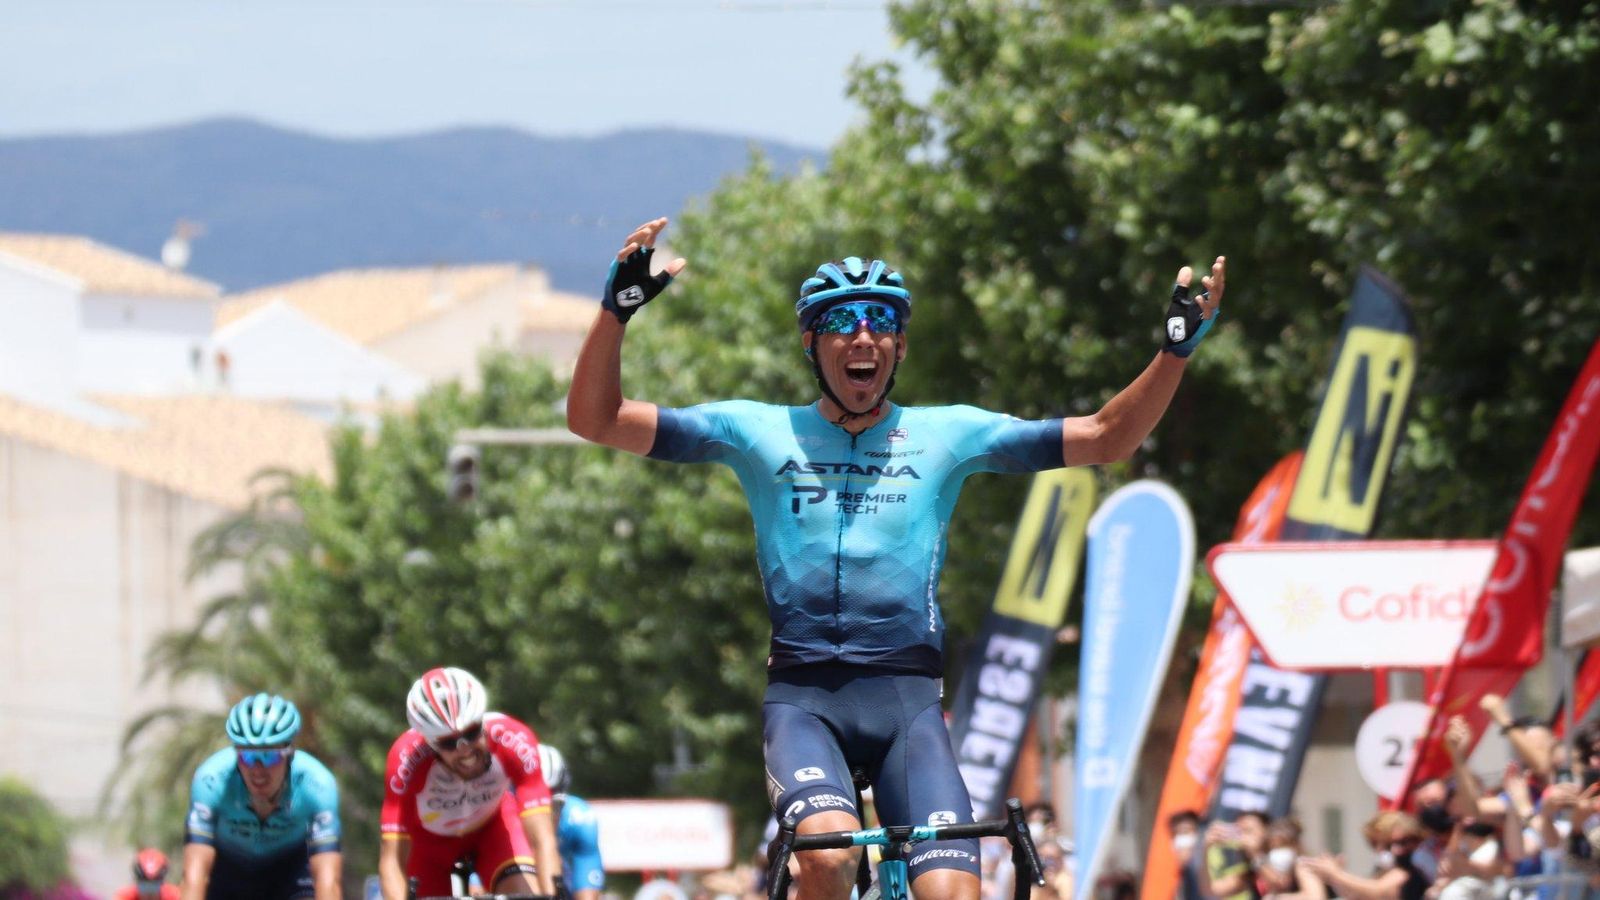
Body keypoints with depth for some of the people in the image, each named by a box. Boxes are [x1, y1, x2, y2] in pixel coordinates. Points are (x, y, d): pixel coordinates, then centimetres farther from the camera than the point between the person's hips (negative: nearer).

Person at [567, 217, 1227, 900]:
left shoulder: (946, 435, 12)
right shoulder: (758, 434, 8)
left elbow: (1106, 438, 11)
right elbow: (596, 420, 3)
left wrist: (1177, 349, -2)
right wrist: (616, 310, -11)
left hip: (906, 697, 2)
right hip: (802, 697, -2)